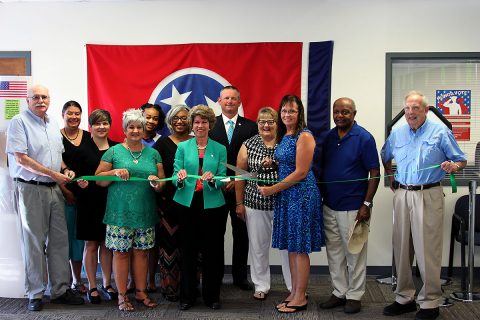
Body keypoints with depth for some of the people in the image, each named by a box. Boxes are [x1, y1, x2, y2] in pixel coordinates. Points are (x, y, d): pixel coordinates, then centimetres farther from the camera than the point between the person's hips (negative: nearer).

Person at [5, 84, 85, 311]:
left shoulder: (53, 124, 15)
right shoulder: (19, 122, -6)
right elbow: (21, 158, -14)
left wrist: (65, 170, 4)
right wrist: (53, 174, -14)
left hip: (54, 189, 6)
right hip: (30, 189, -6)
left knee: (59, 240, 7)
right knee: (33, 242, 1)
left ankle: (60, 290, 17)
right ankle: (35, 294, 13)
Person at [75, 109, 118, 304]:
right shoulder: (83, 149, -1)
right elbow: (75, 176, -1)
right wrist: (79, 183, -21)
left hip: (110, 202, 2)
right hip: (90, 203, -2)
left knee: (107, 244, 9)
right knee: (91, 244, 4)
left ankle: (107, 284, 22)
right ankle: (92, 287, 16)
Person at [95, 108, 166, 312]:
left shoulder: (153, 154, 10)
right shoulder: (114, 152, 2)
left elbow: (162, 184, 10)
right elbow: (98, 180, 0)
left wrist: (156, 182, -12)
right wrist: (115, 172, -16)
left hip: (145, 213, 3)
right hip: (121, 212, -2)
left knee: (141, 251, 7)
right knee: (121, 252, 1)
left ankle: (141, 292, 20)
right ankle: (122, 295, 12)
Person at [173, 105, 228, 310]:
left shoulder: (220, 149, 7)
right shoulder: (182, 147, 6)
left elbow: (223, 180, 1)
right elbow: (175, 179, 2)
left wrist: (212, 179, -20)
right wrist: (180, 178, -21)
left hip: (212, 205, 0)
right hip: (187, 204, 0)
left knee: (212, 251, 3)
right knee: (188, 251, 5)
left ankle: (212, 295, 19)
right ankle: (187, 295, 19)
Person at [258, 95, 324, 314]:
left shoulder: (304, 136, -14)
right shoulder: (284, 136, 12)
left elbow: (301, 172, -18)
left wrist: (273, 189, -13)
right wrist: (273, 164, 5)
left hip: (301, 195, -8)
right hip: (285, 195, 8)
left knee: (300, 248, 0)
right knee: (291, 247, 13)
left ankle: (300, 298, 11)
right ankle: (294, 292, 23)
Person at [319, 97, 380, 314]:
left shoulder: (364, 138, -8)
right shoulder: (328, 137, 7)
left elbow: (375, 172, -9)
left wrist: (367, 204, -14)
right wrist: (320, 197, 7)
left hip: (353, 207, -5)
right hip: (329, 206, 5)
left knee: (354, 254, 6)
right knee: (334, 253, 13)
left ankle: (355, 296, 19)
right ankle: (339, 292, 26)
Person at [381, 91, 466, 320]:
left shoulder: (440, 131, 0)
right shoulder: (397, 134, 12)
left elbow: (461, 160, 1)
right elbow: (385, 158, 29)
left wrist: (454, 166, -21)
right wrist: (391, 178, 16)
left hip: (428, 196, -4)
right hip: (402, 195, 5)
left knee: (427, 250, -4)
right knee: (401, 248, 9)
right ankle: (404, 297, 21)